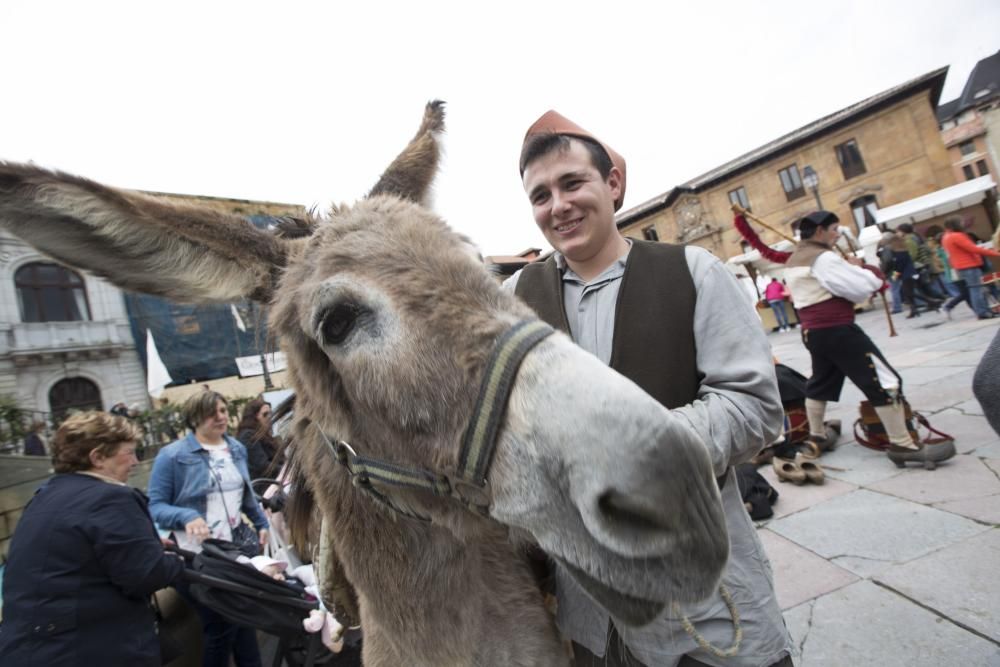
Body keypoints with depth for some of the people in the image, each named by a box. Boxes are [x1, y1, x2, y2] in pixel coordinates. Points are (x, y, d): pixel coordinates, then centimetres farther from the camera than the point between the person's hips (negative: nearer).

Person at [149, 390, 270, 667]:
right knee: (221, 627, 0)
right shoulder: (172, 455, -12)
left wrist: (261, 523, 19)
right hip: (198, 555, -5)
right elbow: (154, 505, -11)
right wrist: (186, 517, -28)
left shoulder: (237, 449, 6)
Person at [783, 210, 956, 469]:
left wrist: (851, 271, 9)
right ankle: (903, 446, -1)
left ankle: (817, 437, 32)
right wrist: (858, 267, 3)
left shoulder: (793, 261, 14)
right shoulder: (823, 258, -15)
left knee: (820, 383, 22)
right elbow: (862, 288, -15)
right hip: (837, 330, -10)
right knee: (884, 381, -4)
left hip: (812, 331, 10)